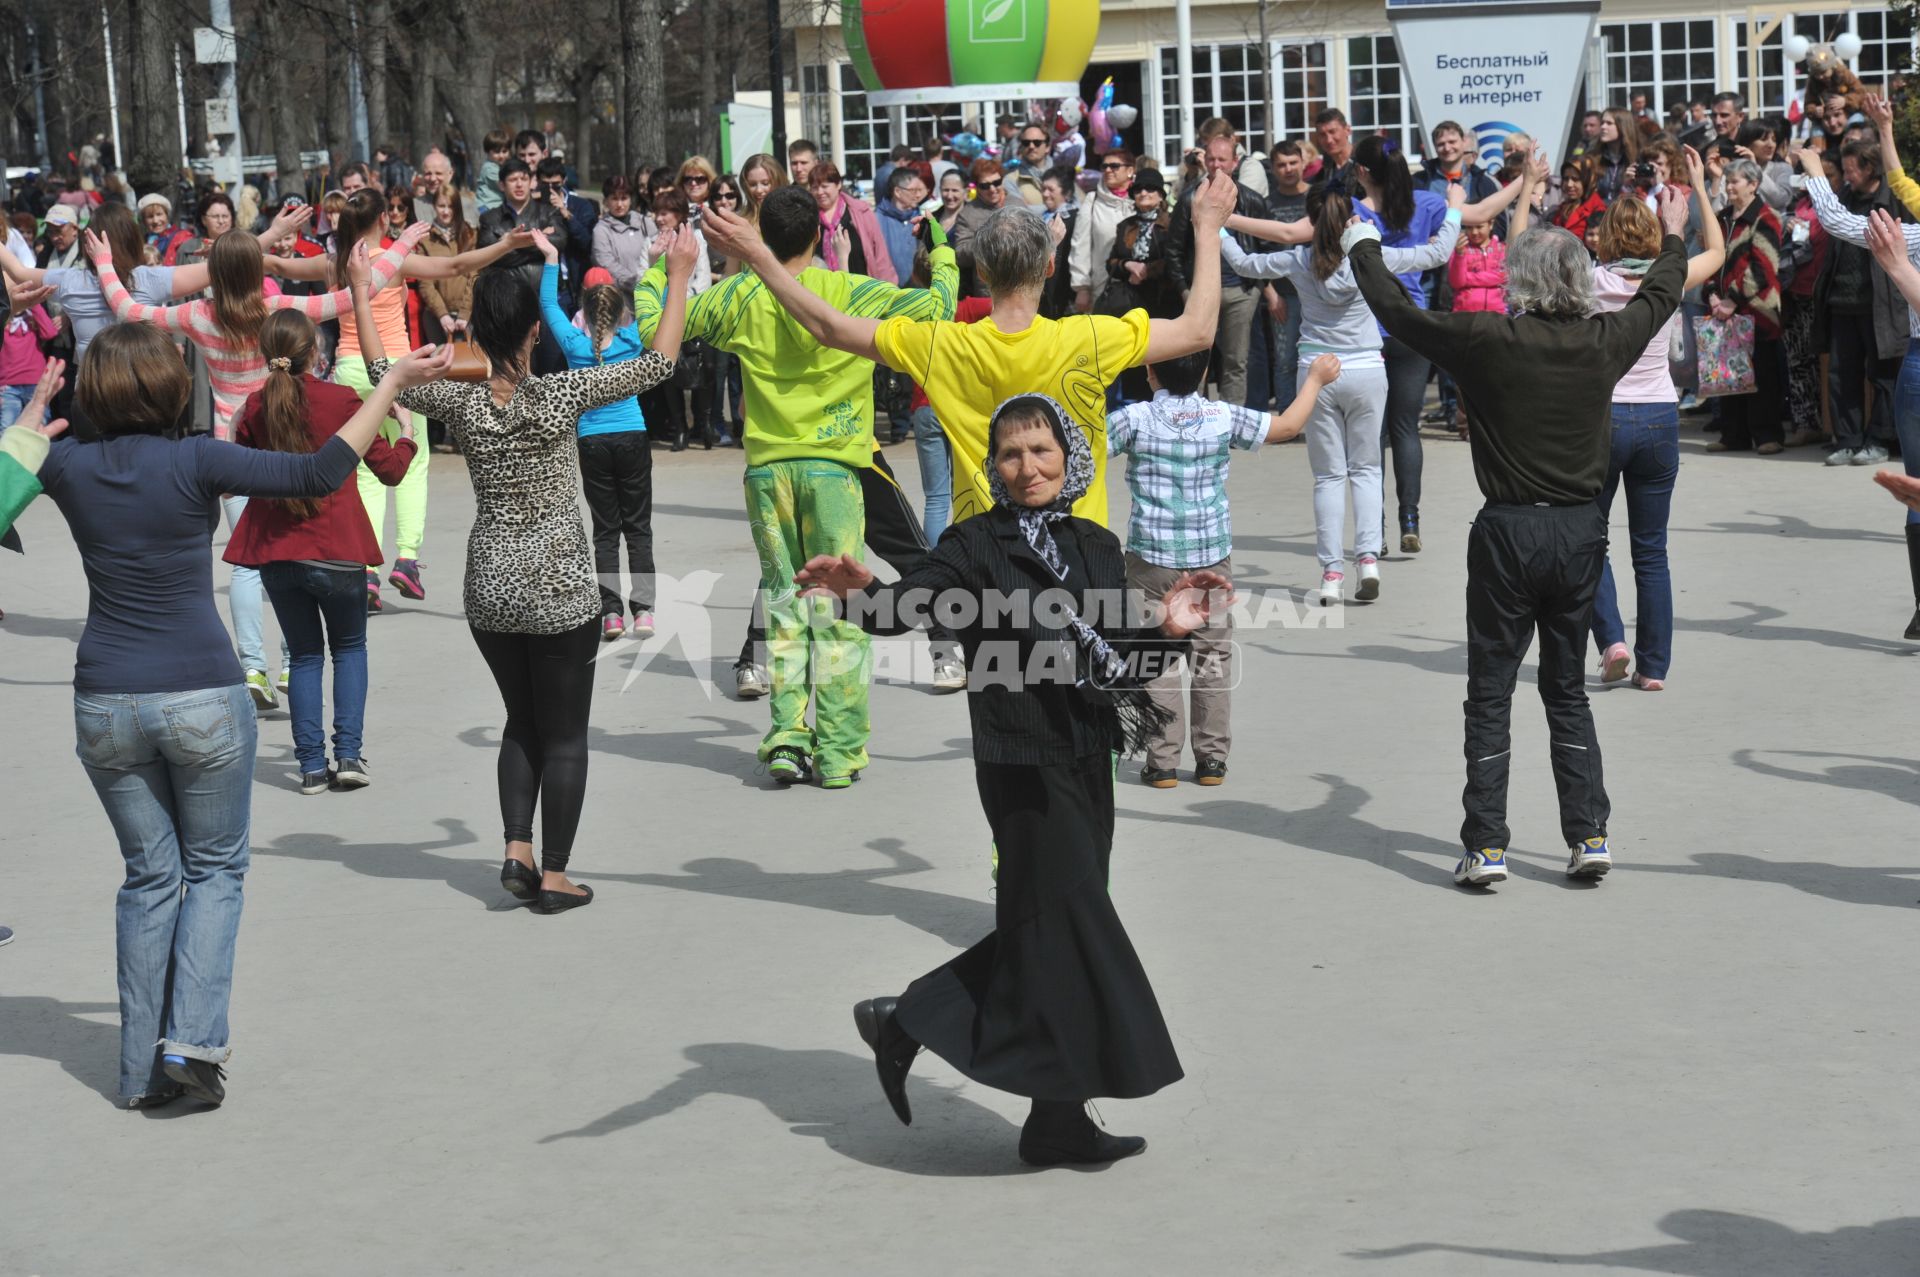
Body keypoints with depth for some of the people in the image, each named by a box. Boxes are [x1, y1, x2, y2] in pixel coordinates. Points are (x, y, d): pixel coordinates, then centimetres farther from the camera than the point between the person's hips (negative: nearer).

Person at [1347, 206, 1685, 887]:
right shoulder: (1604, 342, -2)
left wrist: (1362, 244, 15)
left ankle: (1486, 845, 1)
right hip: (1581, 531, 3)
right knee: (1567, 689, 15)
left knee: (1489, 693, 4)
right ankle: (1589, 835, 10)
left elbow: (1398, 310, -1)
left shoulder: (1489, 341, -12)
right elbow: (1661, 292, 19)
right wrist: (1675, 236, 38)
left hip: (1508, 532, -3)